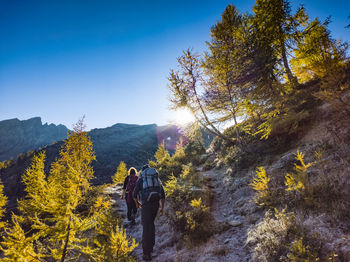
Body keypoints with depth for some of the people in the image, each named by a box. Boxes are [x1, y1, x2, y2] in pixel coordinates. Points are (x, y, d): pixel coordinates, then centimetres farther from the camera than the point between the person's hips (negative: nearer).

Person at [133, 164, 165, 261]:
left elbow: (135, 195, 9)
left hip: (146, 204, -4)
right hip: (156, 203, 4)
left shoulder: (141, 180, 10)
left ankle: (147, 253, -2)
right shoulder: (157, 179, 19)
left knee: (146, 227, 0)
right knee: (151, 223, 24)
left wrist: (137, 203, 28)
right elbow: (163, 195, 15)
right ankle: (150, 246, 32)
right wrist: (162, 208, 21)